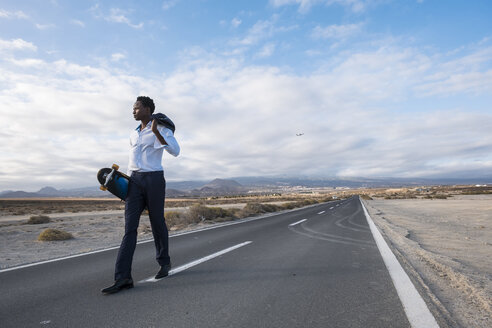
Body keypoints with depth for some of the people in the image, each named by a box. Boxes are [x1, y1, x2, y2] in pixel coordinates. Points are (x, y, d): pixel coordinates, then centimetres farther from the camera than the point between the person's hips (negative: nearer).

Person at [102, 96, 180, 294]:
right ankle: (123, 277, -9)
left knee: (157, 223, 5)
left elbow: (175, 151, -16)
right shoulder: (134, 134, 22)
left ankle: (164, 263, 26)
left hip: (154, 179, -5)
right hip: (135, 181, 5)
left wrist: (156, 132, -21)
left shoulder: (162, 129, 1)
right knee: (129, 227, -6)